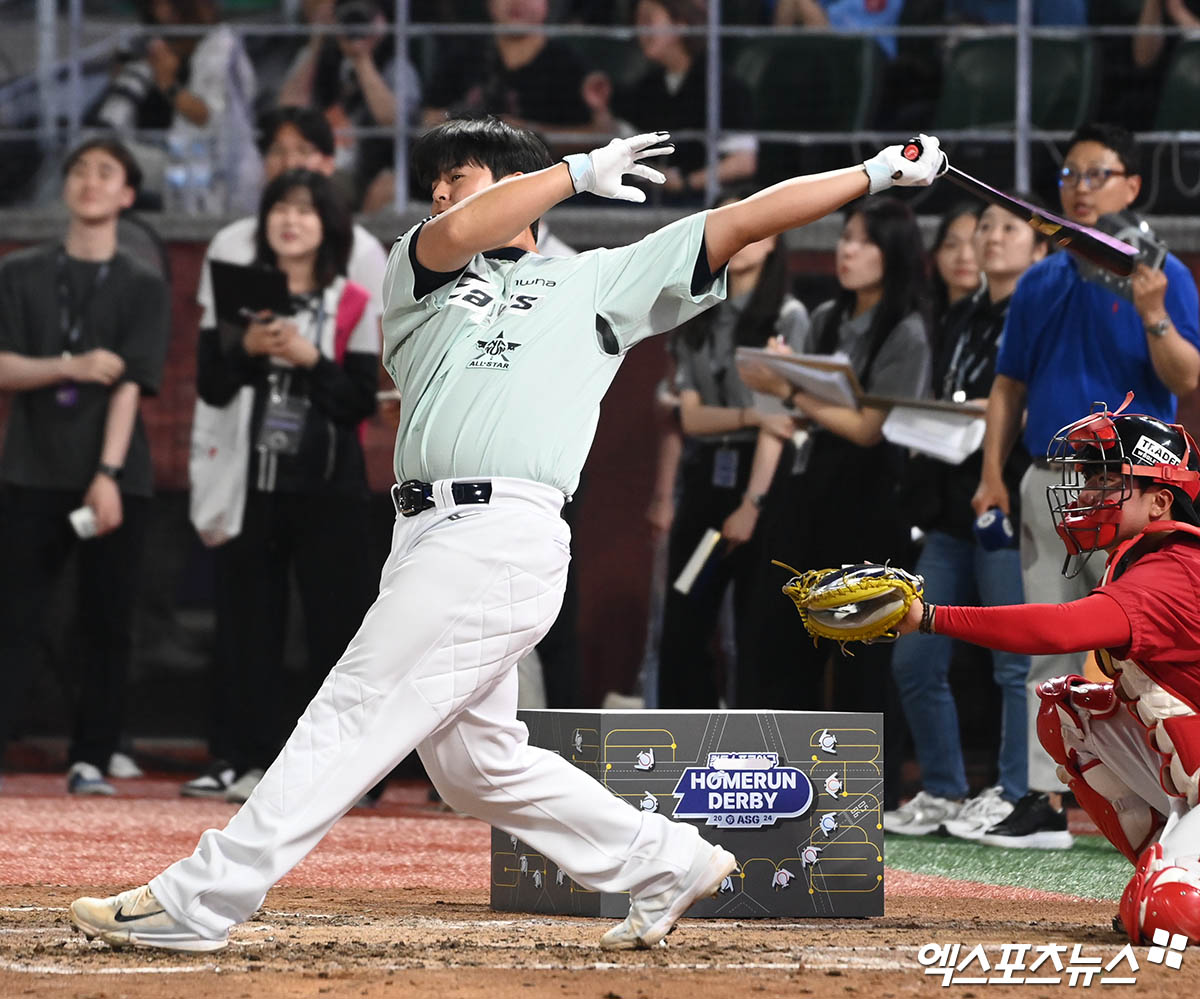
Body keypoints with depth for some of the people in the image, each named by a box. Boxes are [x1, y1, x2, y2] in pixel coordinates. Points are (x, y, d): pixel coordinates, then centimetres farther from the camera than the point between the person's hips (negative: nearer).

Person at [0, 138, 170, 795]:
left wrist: (108, 476, -15)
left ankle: (90, 761, 4)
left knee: (108, 625, -1)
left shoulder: (144, 290, 7)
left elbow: (130, 384, -4)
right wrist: (72, 367, -17)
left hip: (115, 478, 0)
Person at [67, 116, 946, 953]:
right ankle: (668, 865, 20)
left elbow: (744, 219, 11)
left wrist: (881, 174, 6)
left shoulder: (596, 281, 14)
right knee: (475, 765, 8)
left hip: (504, 534, -6)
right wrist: (579, 171, 5)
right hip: (429, 536, 6)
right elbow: (457, 234, -2)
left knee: (351, 720, -8)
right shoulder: (417, 273, 22)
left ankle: (197, 903, -9)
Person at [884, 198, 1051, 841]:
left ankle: (1012, 797, 5)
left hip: (1010, 508, -8)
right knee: (915, 662, 7)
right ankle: (942, 792, 17)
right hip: (952, 510, 8)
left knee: (1015, 665, -3)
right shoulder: (963, 321, 19)